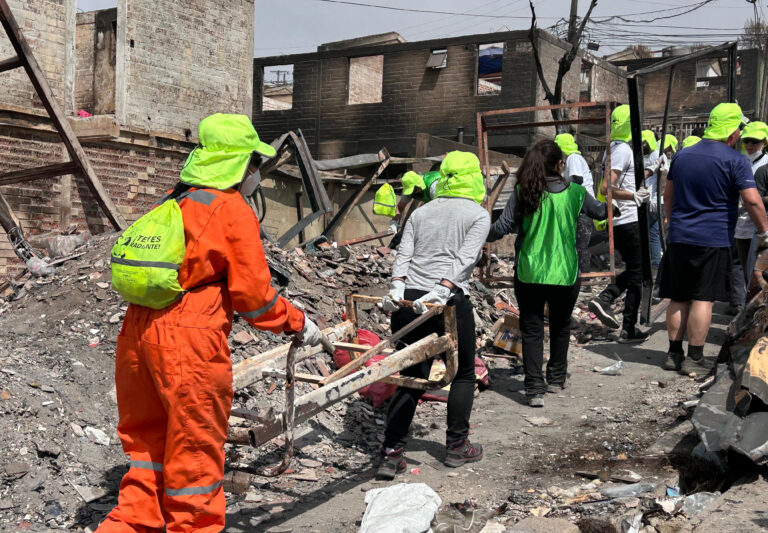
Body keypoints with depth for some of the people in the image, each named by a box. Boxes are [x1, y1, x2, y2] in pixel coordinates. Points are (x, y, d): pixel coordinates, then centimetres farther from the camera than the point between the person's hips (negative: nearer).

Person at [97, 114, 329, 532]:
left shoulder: (172, 202, 14)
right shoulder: (234, 211, -9)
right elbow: (252, 295, -10)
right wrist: (298, 324, 4)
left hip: (138, 331, 7)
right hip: (190, 341, -7)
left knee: (148, 440, 19)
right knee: (195, 450, 7)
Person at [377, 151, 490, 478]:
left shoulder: (421, 212, 19)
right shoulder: (479, 215, 6)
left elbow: (404, 255, 4)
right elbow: (464, 259, -10)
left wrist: (397, 288, -6)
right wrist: (441, 292, -19)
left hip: (408, 300, 4)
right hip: (449, 302, -4)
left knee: (411, 377, 11)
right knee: (463, 374, 17)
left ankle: (391, 453, 6)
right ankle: (456, 445, 23)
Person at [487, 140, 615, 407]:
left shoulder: (522, 193, -7)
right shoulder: (575, 192, -2)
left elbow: (501, 228, -8)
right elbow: (600, 211, 16)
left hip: (528, 273, -1)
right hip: (565, 273, 1)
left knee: (532, 330, 5)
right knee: (560, 326, 20)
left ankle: (534, 388, -2)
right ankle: (556, 379, 33)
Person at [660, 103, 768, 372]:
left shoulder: (682, 155, 11)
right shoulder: (735, 160, -7)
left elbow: (668, 195, 19)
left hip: (679, 238, 5)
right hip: (713, 240, -5)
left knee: (678, 299, 10)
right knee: (703, 299, -1)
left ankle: (674, 354, 14)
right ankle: (694, 358, 0)